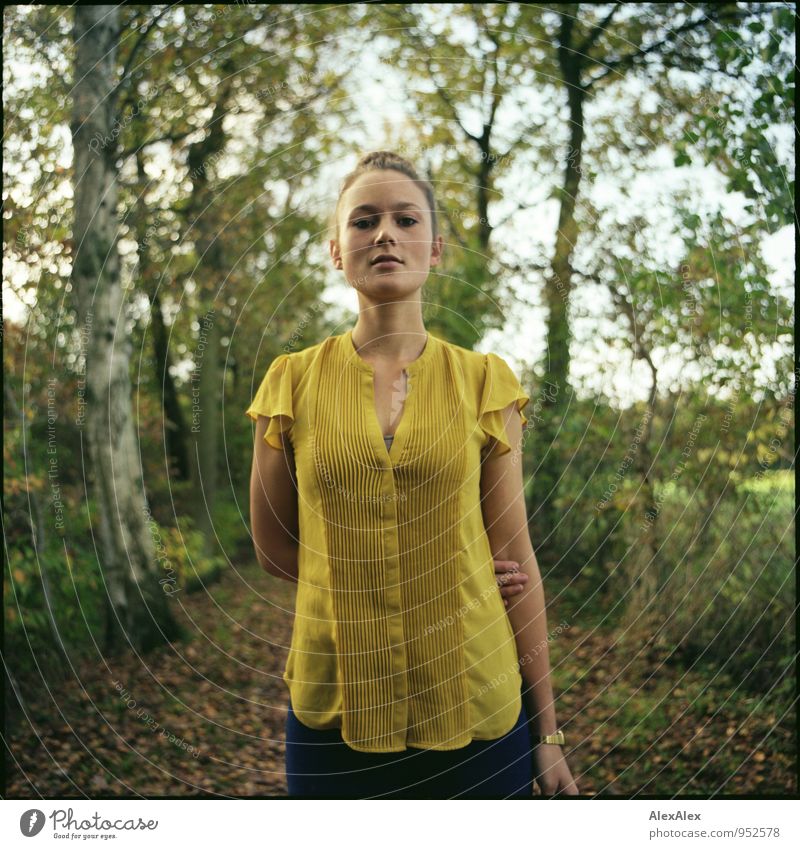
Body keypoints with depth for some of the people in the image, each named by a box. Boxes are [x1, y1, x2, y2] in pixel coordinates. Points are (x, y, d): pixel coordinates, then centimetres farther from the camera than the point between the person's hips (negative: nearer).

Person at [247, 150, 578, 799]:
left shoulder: (483, 381, -1)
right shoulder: (293, 381, 0)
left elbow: (515, 558, -1)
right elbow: (273, 547, 5)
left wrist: (547, 732, 0)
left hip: (473, 710, 0)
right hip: (339, 707, 1)